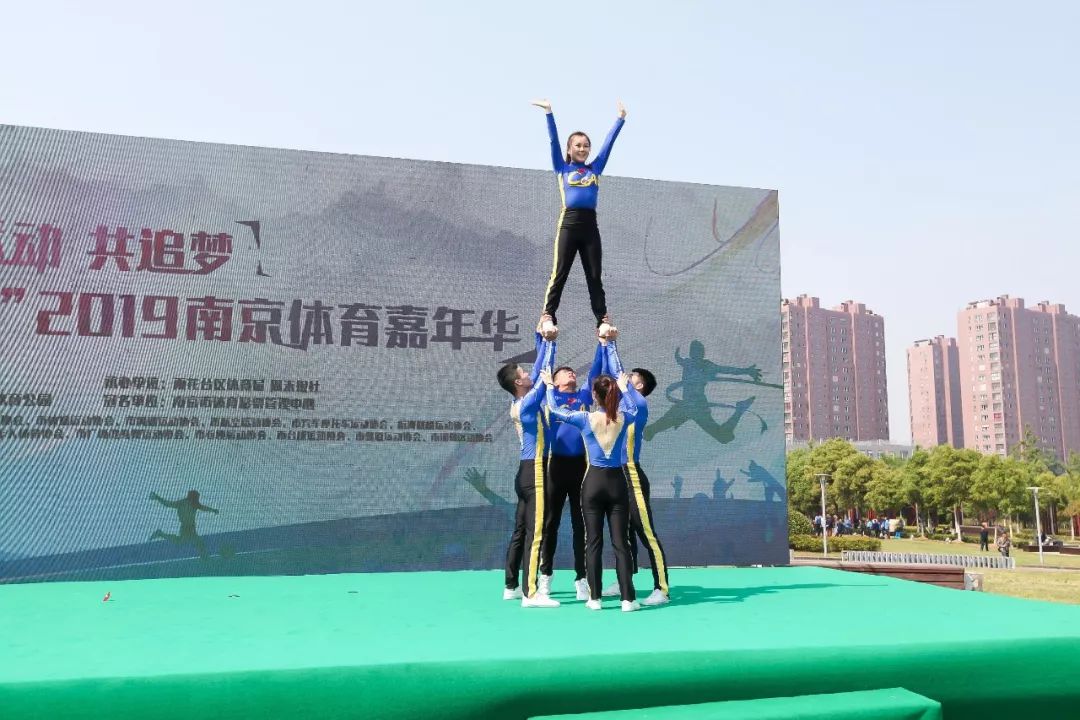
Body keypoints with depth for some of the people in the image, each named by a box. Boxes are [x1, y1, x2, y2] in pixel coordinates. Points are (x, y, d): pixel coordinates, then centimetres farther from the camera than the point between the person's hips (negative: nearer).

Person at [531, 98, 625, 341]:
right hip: (568, 224, -3)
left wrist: (621, 117, 19)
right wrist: (548, 111, 0)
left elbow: (609, 142, 18)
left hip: (590, 226, 3)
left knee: (595, 276, 3)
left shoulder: (595, 169, 17)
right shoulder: (562, 168, 10)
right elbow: (553, 140, 5)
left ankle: (603, 320, 3)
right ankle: (548, 317, -1)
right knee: (559, 274, -4)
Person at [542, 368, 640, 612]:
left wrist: (549, 386, 20)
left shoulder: (585, 419, -7)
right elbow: (631, 408, 24)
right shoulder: (623, 418, -2)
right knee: (621, 542, 2)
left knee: (593, 542, 5)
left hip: (593, 482, -1)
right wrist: (623, 388, 37)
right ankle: (628, 599, 1)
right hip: (617, 482, 1)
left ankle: (595, 598, 6)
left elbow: (554, 410, 6)